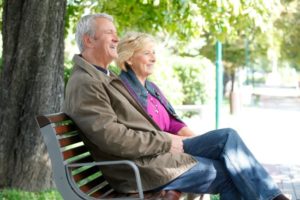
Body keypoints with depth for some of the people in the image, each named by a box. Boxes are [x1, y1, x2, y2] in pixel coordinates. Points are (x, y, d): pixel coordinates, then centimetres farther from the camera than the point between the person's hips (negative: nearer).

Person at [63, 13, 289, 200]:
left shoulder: (106, 77, 18)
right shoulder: (84, 83, -14)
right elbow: (113, 137, -23)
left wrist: (167, 140, 5)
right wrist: (165, 141, -15)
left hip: (156, 150, 9)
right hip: (142, 167, -9)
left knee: (228, 137, -1)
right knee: (226, 174, -5)